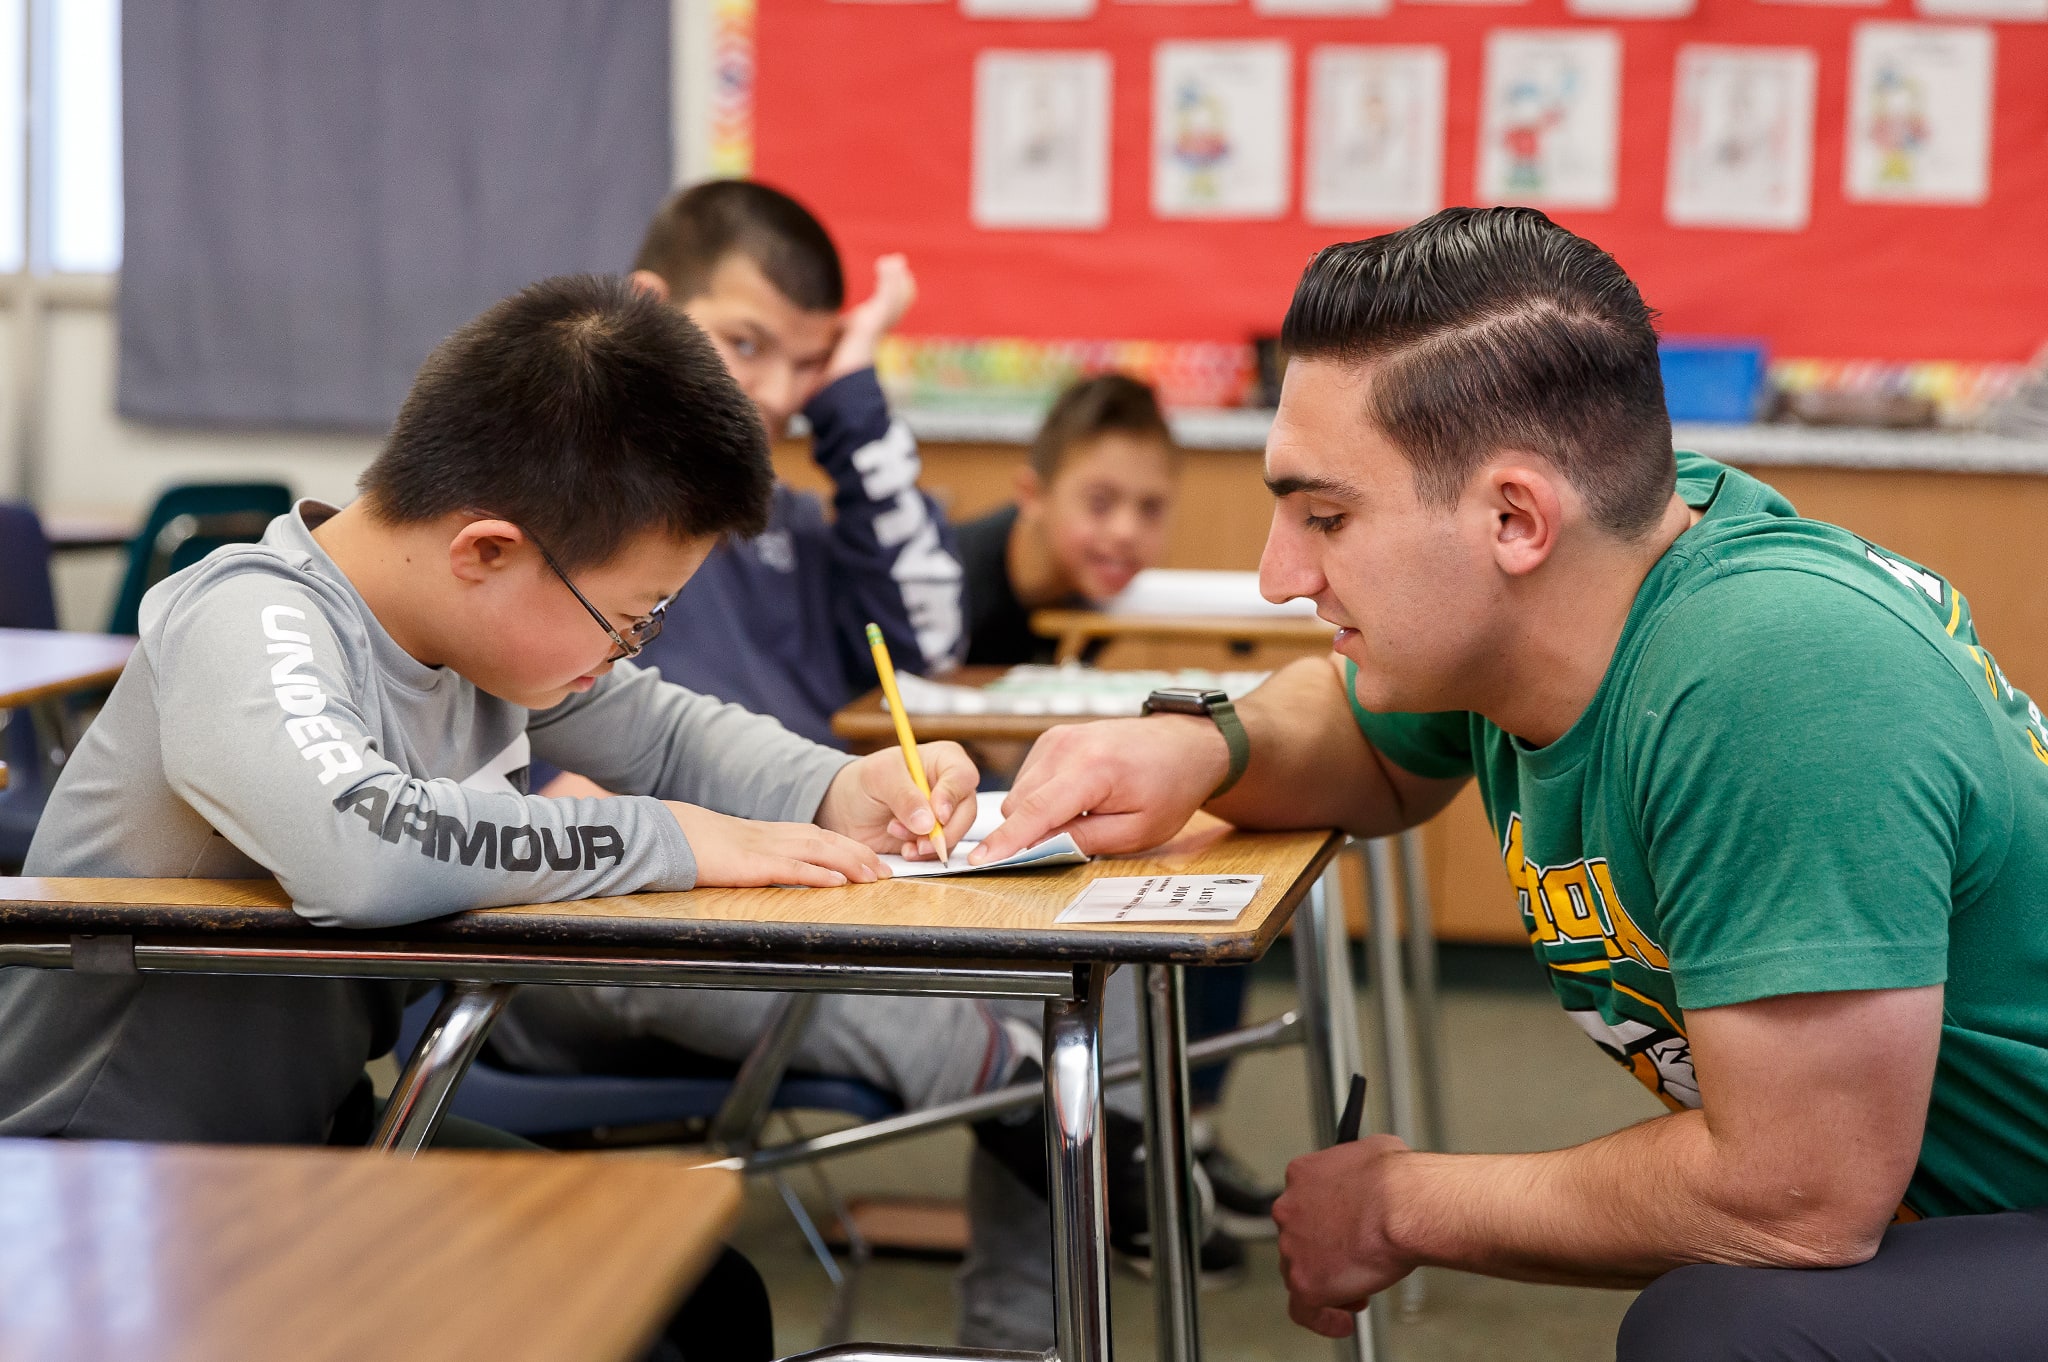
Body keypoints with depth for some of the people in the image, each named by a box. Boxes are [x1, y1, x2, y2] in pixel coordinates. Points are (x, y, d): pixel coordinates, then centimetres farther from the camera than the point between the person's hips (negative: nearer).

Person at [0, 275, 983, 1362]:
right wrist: (670, 840, -32)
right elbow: (355, 846, -45)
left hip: (318, 1130, 8)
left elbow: (664, 733, 15)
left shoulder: (495, 615, -2)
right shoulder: (247, 631, -26)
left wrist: (836, 792, -6)